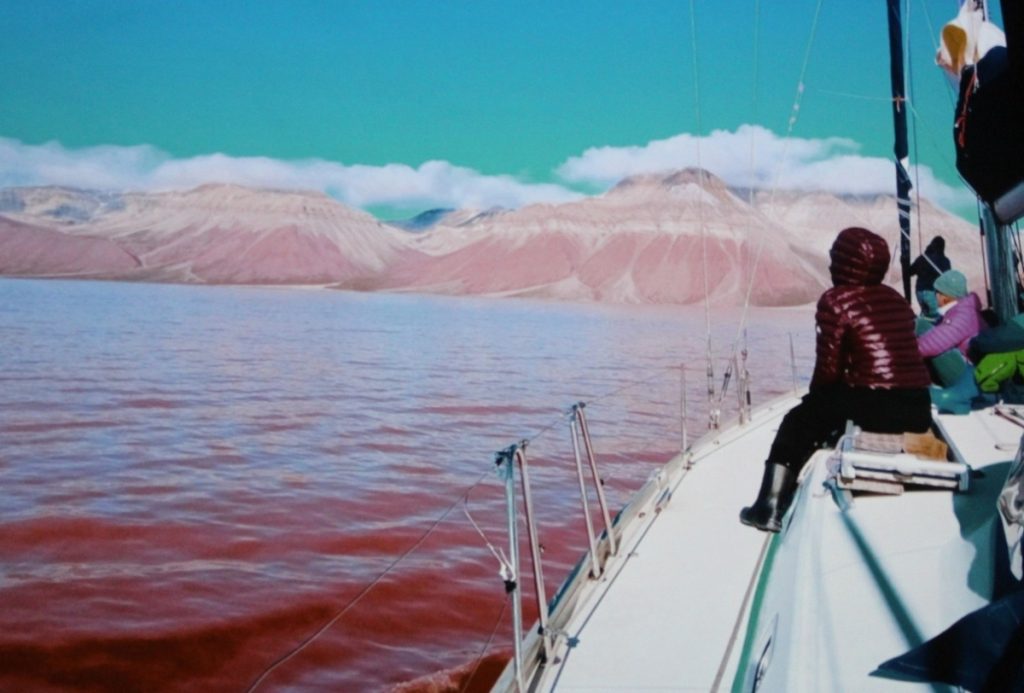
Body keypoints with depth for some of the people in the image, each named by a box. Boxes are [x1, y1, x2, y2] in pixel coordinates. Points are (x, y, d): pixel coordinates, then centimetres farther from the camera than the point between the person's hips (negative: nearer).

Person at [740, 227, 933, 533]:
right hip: (918, 412, 7)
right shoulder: (897, 299, 16)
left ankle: (770, 507, 15)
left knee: (800, 420, 15)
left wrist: (814, 396, 17)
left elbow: (829, 368, -4)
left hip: (874, 407, -7)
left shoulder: (836, 301, -3)